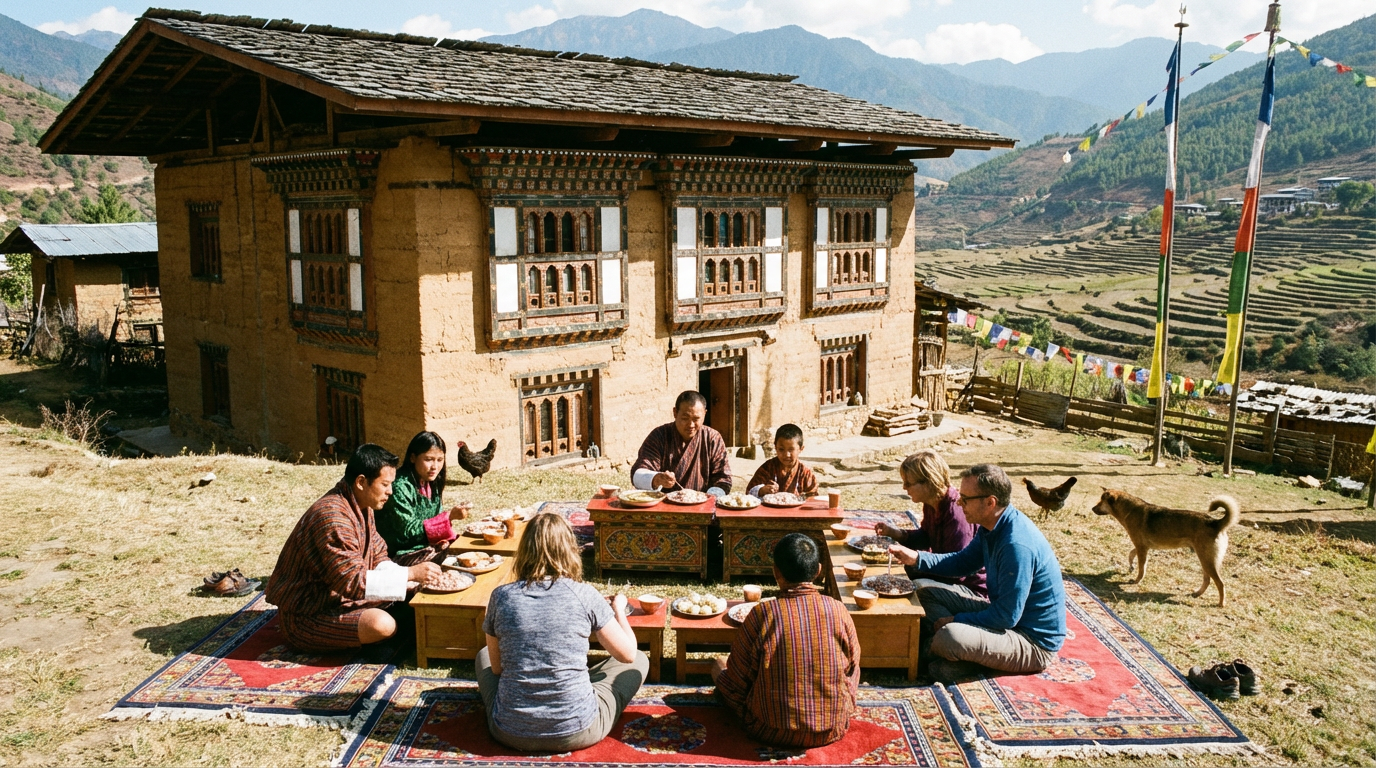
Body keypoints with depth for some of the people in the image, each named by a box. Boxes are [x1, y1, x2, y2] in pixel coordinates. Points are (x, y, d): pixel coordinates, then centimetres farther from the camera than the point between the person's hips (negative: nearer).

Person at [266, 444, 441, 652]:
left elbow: (378, 561, 10)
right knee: (381, 623, -30)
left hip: (342, 598, 9)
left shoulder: (362, 508, 4)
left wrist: (412, 580, -9)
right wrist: (409, 574, -27)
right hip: (308, 617, -9)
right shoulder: (332, 516, -27)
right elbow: (352, 582, -30)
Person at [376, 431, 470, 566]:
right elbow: (408, 531, -20)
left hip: (425, 544, 8)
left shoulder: (432, 482, 5)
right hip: (399, 554, -8)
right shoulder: (400, 487, -19)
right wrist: (449, 516, -25)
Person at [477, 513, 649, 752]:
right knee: (639, 662, 21)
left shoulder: (501, 596, -7)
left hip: (511, 733, 3)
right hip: (576, 733, -2)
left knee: (483, 655, 31)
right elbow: (628, 654, 0)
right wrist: (618, 609, 18)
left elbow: (496, 668, 5)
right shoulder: (584, 596, -11)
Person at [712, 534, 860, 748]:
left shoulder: (761, 615, -17)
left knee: (718, 665, 18)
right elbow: (852, 668, 5)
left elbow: (737, 681, -7)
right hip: (833, 731, 3)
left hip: (773, 732, -3)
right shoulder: (838, 611, -12)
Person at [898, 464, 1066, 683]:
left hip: (1035, 642, -10)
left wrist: (955, 620, -14)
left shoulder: (1017, 545, -30)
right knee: (928, 594, 11)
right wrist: (917, 558, 0)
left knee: (949, 638, -35)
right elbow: (963, 562, 15)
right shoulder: (991, 527, 0)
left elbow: (1006, 616, -26)